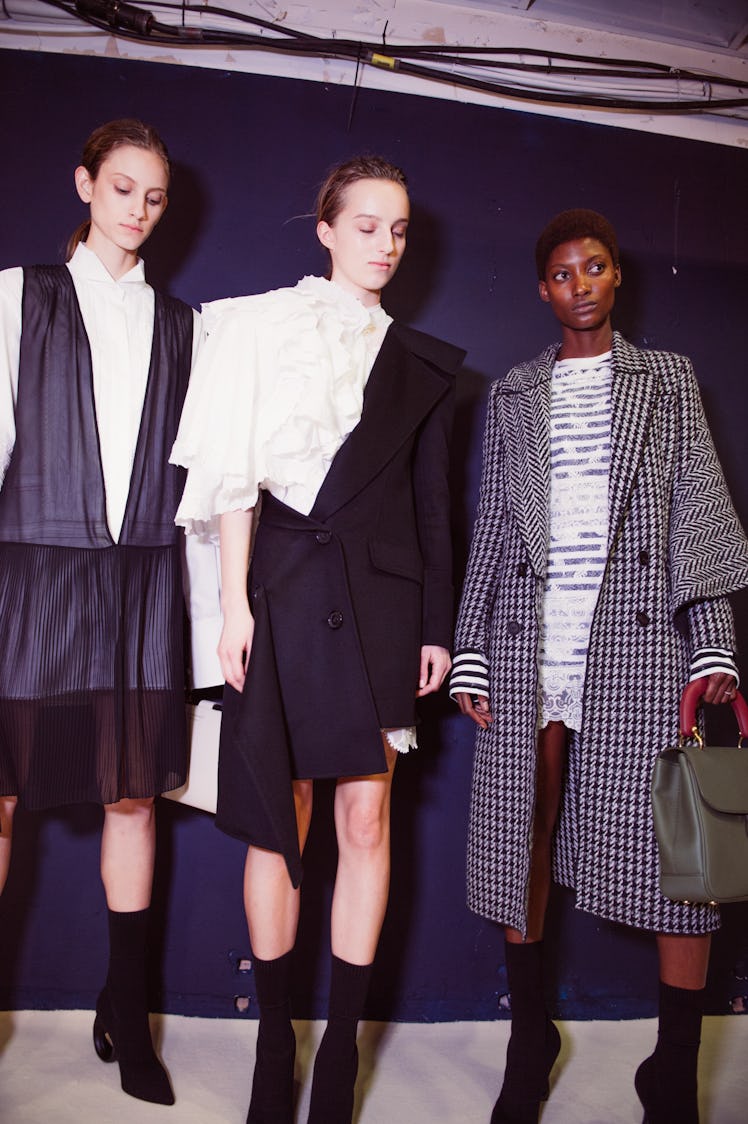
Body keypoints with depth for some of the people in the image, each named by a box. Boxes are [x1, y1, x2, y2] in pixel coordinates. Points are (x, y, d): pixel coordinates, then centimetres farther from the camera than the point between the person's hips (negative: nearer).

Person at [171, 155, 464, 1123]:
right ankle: (274, 1044, 18)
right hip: (283, 588, -2)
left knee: (366, 816, 1)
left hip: (380, 596, 2)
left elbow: (432, 504, 13)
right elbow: (236, 473, 1)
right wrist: (235, 601, -6)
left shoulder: (421, 362, 14)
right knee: (279, 821, 4)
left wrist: (436, 626, 7)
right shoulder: (264, 326, 8)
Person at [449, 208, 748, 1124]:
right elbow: (490, 530, 11)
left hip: (639, 639, -1)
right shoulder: (511, 395, 15)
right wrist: (469, 655, 4)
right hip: (528, 644, 2)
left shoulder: (667, 379, 12)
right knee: (522, 837, 5)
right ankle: (529, 1041, 24)